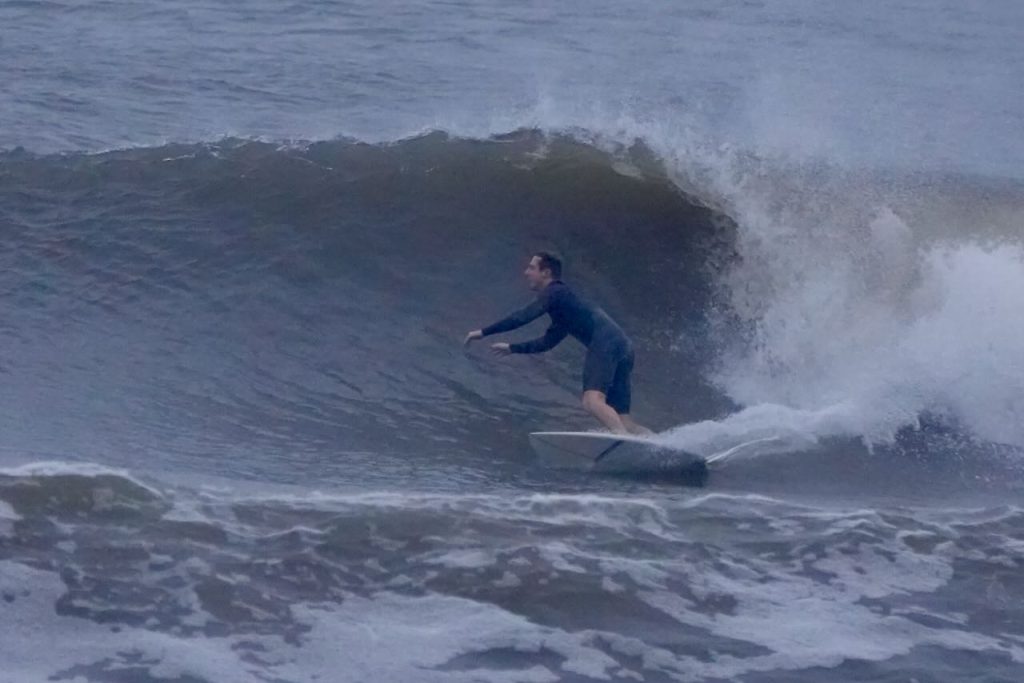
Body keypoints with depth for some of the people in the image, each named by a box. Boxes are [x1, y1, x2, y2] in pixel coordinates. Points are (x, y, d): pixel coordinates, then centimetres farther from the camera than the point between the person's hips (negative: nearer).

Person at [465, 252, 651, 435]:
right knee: (620, 419, 6)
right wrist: (511, 348, 45)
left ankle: (624, 438, -50)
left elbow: (523, 317, -6)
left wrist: (483, 332, -1)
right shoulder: (562, 309, 32)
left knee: (592, 401, -28)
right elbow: (548, 341, 41)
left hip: (605, 343, -9)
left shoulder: (555, 292, 5)